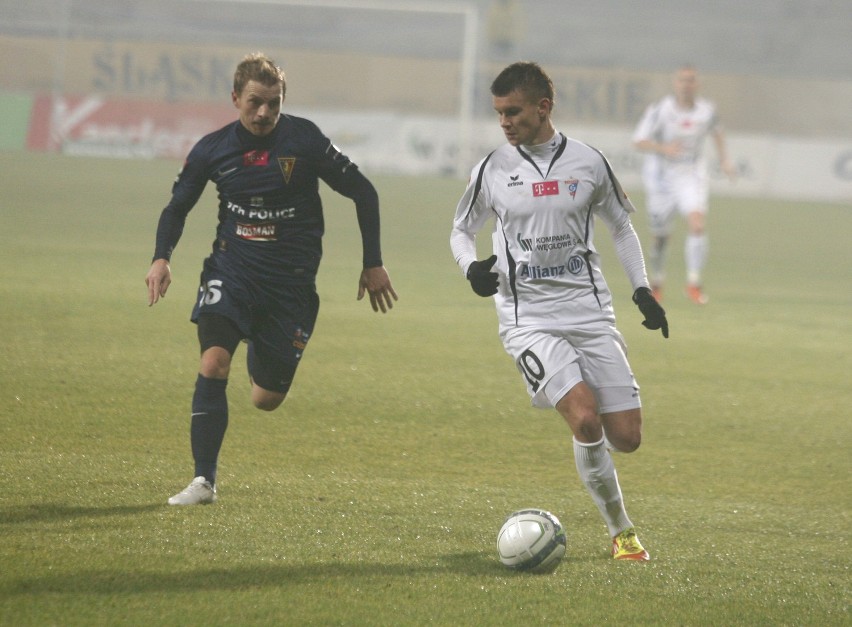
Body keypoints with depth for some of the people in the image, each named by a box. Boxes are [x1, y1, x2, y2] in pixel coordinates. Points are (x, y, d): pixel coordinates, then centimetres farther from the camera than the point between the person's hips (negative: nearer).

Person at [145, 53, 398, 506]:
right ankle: (204, 481, -16)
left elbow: (362, 192, -1)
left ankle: (264, 363, 45)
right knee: (213, 364, -24)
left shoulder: (303, 139, -10)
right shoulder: (213, 150, -4)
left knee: (266, 399, 5)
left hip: (291, 280, -1)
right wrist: (161, 258, -7)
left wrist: (373, 264, 0)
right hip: (231, 269, 1)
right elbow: (178, 206, 11)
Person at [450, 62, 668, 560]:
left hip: (590, 313, 2)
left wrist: (642, 290, 7)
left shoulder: (588, 163, 3)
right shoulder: (492, 171, 1)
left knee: (626, 437, -5)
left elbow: (621, 228, 16)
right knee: (586, 420, -22)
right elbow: (462, 230, 14)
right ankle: (620, 529, -3)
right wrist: (472, 267, -8)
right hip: (528, 318, -2)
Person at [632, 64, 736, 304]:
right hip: (661, 177, -1)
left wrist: (724, 160, 10)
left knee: (698, 225, -22)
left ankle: (694, 283, -15)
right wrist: (664, 149, -34)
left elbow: (717, 131, 19)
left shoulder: (707, 109, -3)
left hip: (692, 176, 1)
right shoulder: (659, 110, -14)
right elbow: (639, 141, -17)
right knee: (661, 237, 8)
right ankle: (657, 281, 35)